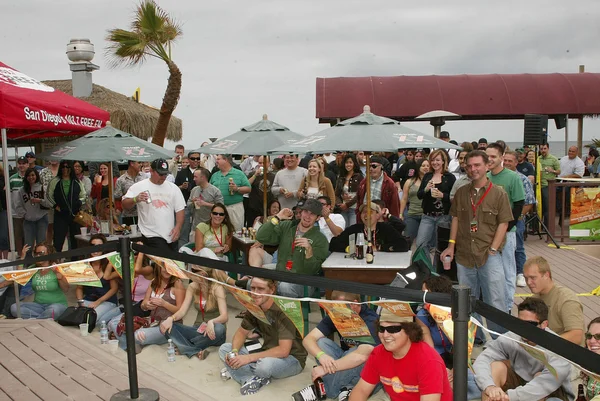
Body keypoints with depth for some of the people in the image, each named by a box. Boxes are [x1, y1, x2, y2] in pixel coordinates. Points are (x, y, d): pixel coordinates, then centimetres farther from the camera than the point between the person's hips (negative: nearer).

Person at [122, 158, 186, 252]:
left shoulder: (173, 187, 6)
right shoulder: (138, 187, -2)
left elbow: (180, 209, 6)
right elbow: (125, 205, -4)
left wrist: (178, 227, -7)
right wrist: (136, 199, -24)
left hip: (171, 236, 4)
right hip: (151, 237, -4)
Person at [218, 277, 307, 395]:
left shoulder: (283, 310, -25)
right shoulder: (254, 307, -4)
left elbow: (283, 351, -29)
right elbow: (241, 332, 8)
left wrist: (249, 358, -29)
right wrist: (234, 351, -14)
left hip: (291, 358, -7)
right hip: (268, 354, 7)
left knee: (264, 365, -40)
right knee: (224, 349, -3)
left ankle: (241, 371, -7)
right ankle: (252, 379, -22)